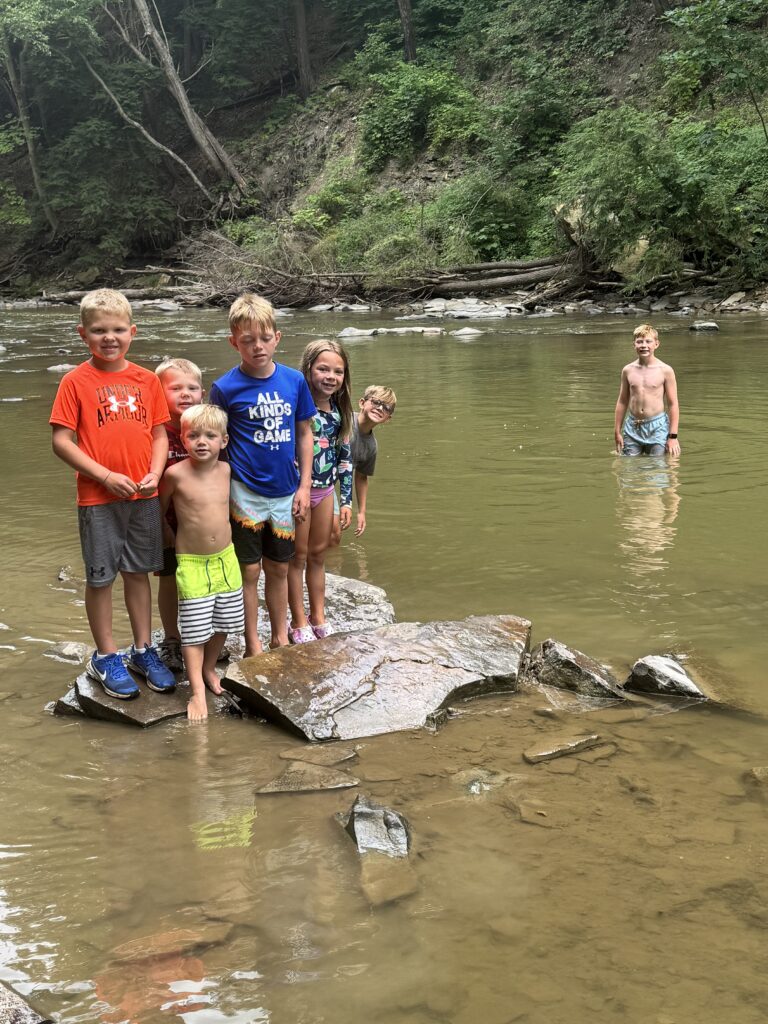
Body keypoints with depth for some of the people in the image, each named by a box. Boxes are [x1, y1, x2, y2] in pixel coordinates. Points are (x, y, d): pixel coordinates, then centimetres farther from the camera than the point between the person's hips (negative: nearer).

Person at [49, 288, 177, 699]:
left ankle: (143, 650, 27)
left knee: (138, 572, 14)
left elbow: (160, 433, 8)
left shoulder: (146, 380, 4)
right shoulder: (76, 381, -7)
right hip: (99, 498, -3)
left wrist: (155, 473, -9)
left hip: (144, 496, 3)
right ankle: (105, 657, 21)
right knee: (100, 577, 6)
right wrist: (106, 476, -16)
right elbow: (61, 441, -10)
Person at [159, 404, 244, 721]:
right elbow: (160, 508, 1)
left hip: (226, 558, 5)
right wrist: (172, 540, 8)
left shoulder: (225, 470, -3)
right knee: (194, 630, -4)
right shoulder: (176, 474, -16)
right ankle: (198, 692, 2)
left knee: (223, 623, 15)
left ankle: (209, 669, 36)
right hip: (192, 563, -5)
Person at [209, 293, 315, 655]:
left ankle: (280, 639, 31)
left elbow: (304, 433, 7)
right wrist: (222, 494, -4)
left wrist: (304, 485, 4)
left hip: (285, 492, 3)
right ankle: (253, 646, 19)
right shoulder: (225, 388, -10)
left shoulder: (294, 380, -2)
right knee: (249, 571, 5)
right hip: (245, 493, -3)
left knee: (279, 569, 16)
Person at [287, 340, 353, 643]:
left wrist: (346, 500, 9)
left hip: (325, 490, 6)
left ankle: (318, 619, 29)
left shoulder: (340, 411, 3)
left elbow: (344, 458, 9)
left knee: (318, 555, 17)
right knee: (298, 557, 7)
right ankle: (299, 624, 19)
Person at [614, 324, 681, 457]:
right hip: (632, 427, 3)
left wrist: (673, 436, -6)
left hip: (657, 427, -3)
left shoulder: (665, 371, -4)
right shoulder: (628, 370, 5)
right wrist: (617, 432, 12)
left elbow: (673, 404, -2)